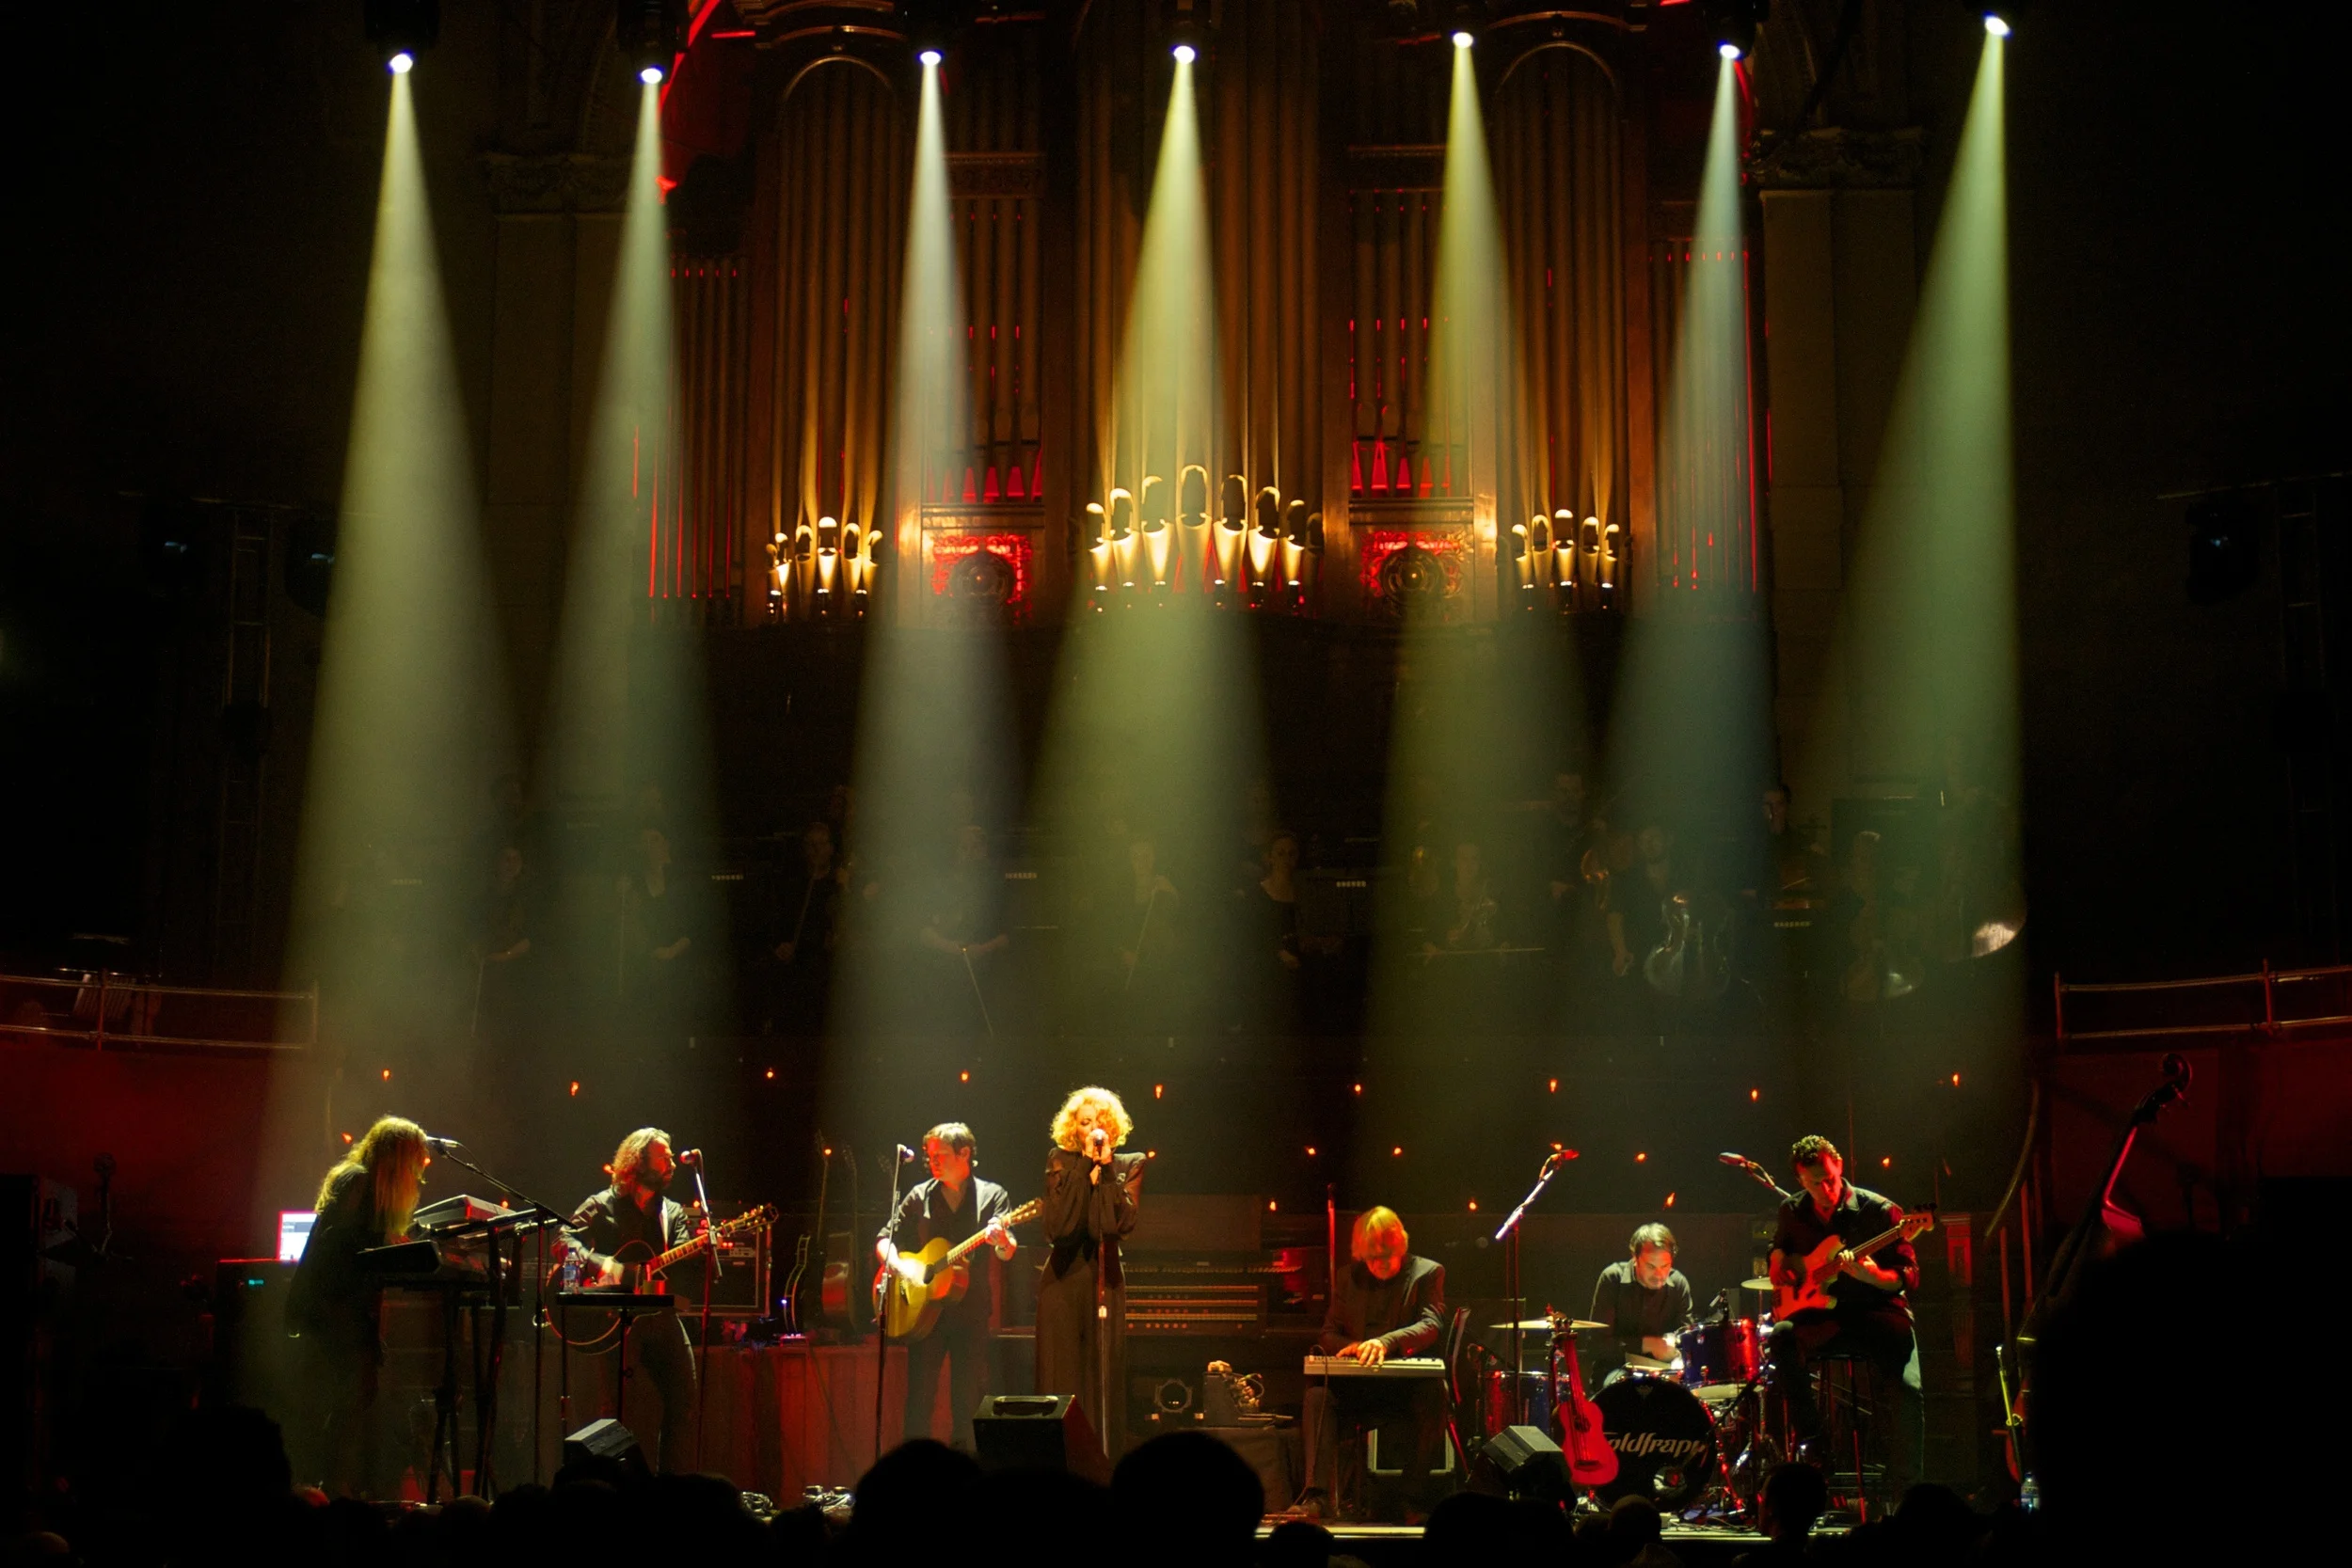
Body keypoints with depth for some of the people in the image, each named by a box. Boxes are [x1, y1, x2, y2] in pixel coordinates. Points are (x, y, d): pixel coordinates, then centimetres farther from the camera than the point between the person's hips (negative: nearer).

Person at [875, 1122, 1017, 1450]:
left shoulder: (991, 1195, 4)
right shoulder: (920, 1197, 10)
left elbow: (1007, 1255, -5)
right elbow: (884, 1242, 10)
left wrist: (1001, 1241, -29)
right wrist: (899, 1265, -11)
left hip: (971, 1310, -1)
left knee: (967, 1403, -1)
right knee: (919, 1398, -3)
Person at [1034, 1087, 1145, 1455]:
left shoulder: (1128, 1166, 8)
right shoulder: (1061, 1162, 6)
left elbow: (1124, 1222, -9)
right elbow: (1058, 1222, -10)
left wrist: (1105, 1169, -11)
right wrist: (1086, 1166, -10)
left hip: (1105, 1281, 0)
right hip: (1064, 1279, 0)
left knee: (1103, 1379, -2)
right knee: (1062, 1378, -3)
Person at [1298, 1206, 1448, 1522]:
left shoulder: (1428, 1273, 6)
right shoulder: (1350, 1278, 17)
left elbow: (1431, 1325, -11)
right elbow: (1328, 1334, 15)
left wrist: (1386, 1342, -31)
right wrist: (1351, 1346, -11)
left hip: (1410, 1379, -3)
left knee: (1433, 1393, -37)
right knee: (1318, 1394, -28)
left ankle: (1417, 1497, -30)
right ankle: (1320, 1494, -33)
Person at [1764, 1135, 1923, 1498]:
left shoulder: (1879, 1211, -9)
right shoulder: (1793, 1211, 5)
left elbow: (1909, 1278, -10)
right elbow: (1780, 1246, 28)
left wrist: (1872, 1276, -31)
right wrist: (1778, 1263, 4)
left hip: (1879, 1310, -3)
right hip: (1824, 1315, 3)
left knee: (1910, 1389, -28)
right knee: (1780, 1338, -30)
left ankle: (1900, 1487, -11)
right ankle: (1811, 1436, -12)